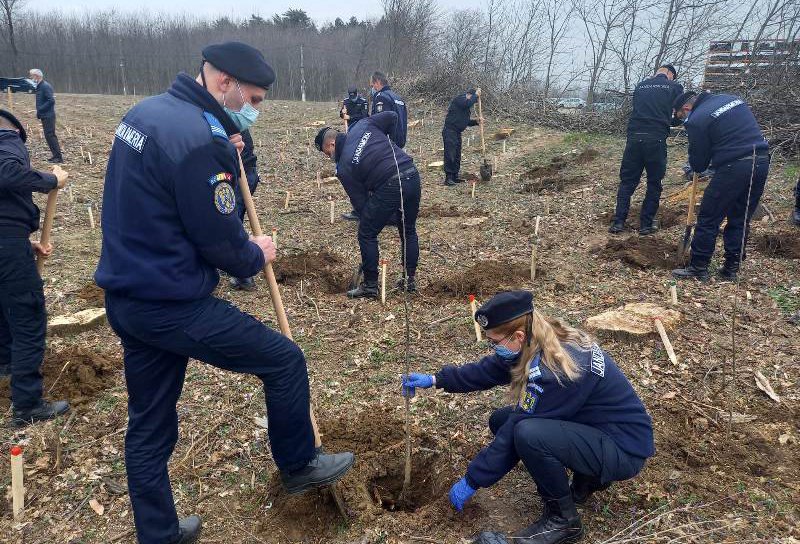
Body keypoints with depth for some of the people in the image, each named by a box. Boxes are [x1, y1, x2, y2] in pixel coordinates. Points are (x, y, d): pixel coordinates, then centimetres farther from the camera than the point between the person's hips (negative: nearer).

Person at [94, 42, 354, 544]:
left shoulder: (147, 111, 9)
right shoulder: (200, 139, -21)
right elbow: (220, 241, -18)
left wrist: (225, 157, 8)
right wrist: (257, 256, 2)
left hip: (125, 297, 10)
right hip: (174, 305, -10)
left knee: (148, 425, 19)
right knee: (285, 360, 6)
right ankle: (298, 466, 27)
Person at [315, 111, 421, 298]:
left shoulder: (344, 167, -1)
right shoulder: (362, 125, 11)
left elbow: (359, 200, 2)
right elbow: (392, 116, 11)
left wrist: (366, 218, 15)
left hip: (389, 188, -7)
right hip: (413, 177, 7)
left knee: (367, 235, 9)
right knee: (409, 231, 22)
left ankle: (370, 286, 14)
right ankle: (411, 279, 30)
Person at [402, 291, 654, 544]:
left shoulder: (554, 369, -31)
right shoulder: (543, 341, -6)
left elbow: (513, 437, -25)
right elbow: (487, 370, 8)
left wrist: (471, 481, -15)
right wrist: (435, 379, 6)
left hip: (624, 447, -9)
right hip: (591, 426, 9)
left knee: (526, 433, -31)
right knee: (501, 421, 5)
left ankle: (563, 519, -6)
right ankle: (588, 478, 15)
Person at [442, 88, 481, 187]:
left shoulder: (466, 107, 21)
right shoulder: (459, 99, -7)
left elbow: (467, 122, 25)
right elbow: (468, 103, -27)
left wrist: (476, 121, 8)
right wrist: (476, 95, -13)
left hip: (457, 132, 10)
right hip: (449, 131, -10)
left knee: (457, 156, 12)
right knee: (450, 155, -11)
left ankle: (455, 177, 20)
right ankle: (448, 178, -11)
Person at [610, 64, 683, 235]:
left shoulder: (641, 86, 15)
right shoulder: (675, 87, 6)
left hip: (634, 137, 3)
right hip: (656, 139, -3)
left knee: (627, 181, 10)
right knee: (654, 184, 9)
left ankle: (618, 222, 6)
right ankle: (646, 224, 12)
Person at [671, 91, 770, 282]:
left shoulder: (696, 120, -5)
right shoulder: (732, 98, 17)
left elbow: (698, 164, -1)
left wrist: (696, 167, 22)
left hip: (734, 167, -8)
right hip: (762, 163, 8)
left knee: (709, 219, 3)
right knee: (740, 220, 14)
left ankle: (698, 268, 8)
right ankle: (731, 269, 21)